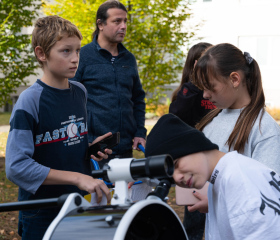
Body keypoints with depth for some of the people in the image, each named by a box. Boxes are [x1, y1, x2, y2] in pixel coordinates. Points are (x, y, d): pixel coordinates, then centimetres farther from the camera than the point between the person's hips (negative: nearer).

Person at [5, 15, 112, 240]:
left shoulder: (80, 92, 5)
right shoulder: (30, 101, -15)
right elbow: (16, 166, -23)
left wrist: (91, 149, 0)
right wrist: (77, 178, -27)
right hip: (41, 217, -6)